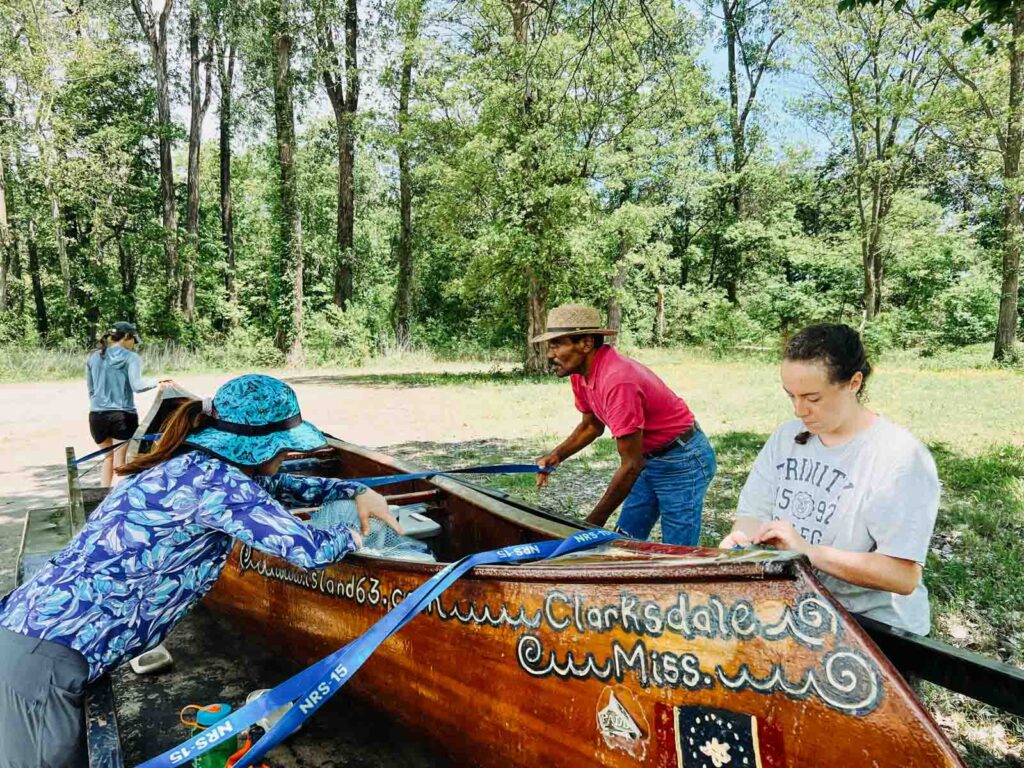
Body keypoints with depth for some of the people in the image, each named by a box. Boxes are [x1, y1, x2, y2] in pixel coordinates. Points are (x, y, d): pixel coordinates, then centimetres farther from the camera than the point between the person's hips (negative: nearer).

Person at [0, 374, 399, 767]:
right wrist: (350, 538, 0)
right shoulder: (213, 481, -21)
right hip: (43, 658, -9)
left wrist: (355, 490, 18)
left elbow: (274, 485, 23)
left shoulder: (192, 465, 7)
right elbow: (308, 550, -21)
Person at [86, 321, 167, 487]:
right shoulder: (131, 357, -7)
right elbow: (137, 385, -16)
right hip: (123, 415, -5)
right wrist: (157, 382, -2)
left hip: (97, 416, 5)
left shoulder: (93, 357, 9)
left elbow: (90, 388, 15)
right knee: (119, 460, 2)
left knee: (107, 457, 19)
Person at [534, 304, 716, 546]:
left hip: (683, 461, -9)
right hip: (650, 458, 9)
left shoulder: (617, 381, -32)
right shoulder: (581, 374, -4)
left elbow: (631, 465, -28)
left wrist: (595, 521, -20)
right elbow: (591, 426, 14)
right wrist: (557, 456, -3)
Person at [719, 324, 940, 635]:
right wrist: (741, 539, -18)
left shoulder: (900, 457, -15)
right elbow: (754, 512, 4)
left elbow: (904, 576, -19)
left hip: (872, 623, -5)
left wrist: (808, 550, -26)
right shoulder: (786, 436, 5)